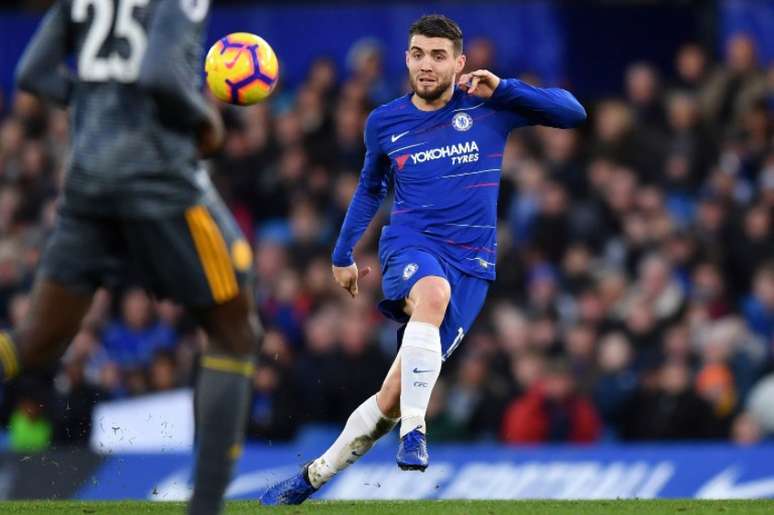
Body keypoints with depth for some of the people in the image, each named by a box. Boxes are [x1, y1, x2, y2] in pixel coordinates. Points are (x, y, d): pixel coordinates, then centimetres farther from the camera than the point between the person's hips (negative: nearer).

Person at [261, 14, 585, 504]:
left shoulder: (487, 106, 3)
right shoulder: (384, 123, 9)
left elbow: (572, 112, -2)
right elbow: (371, 188, 27)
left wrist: (502, 88, -12)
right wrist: (343, 254, 26)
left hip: (472, 264, 0)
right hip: (411, 243, 0)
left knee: (394, 395, -7)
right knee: (433, 293, -40)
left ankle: (315, 475, 10)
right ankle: (414, 433, -43)